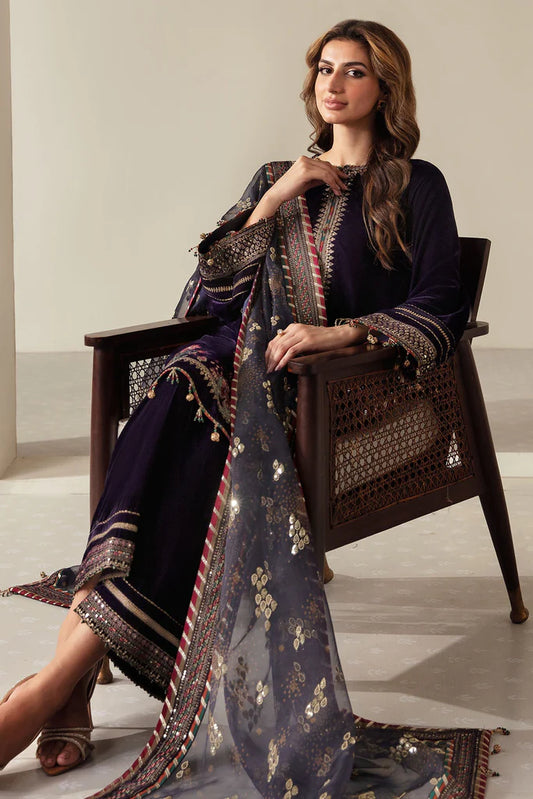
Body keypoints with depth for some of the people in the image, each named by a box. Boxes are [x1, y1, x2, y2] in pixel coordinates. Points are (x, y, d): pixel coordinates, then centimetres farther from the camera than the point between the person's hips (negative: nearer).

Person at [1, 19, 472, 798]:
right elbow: (211, 284, 15)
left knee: (206, 442, -34)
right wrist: (274, 202, 2)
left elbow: (441, 311, 0)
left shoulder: (416, 186, 12)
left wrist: (337, 332, -14)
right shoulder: (278, 175, 26)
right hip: (241, 352, 3)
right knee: (175, 406, -33)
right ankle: (70, 686, -42)